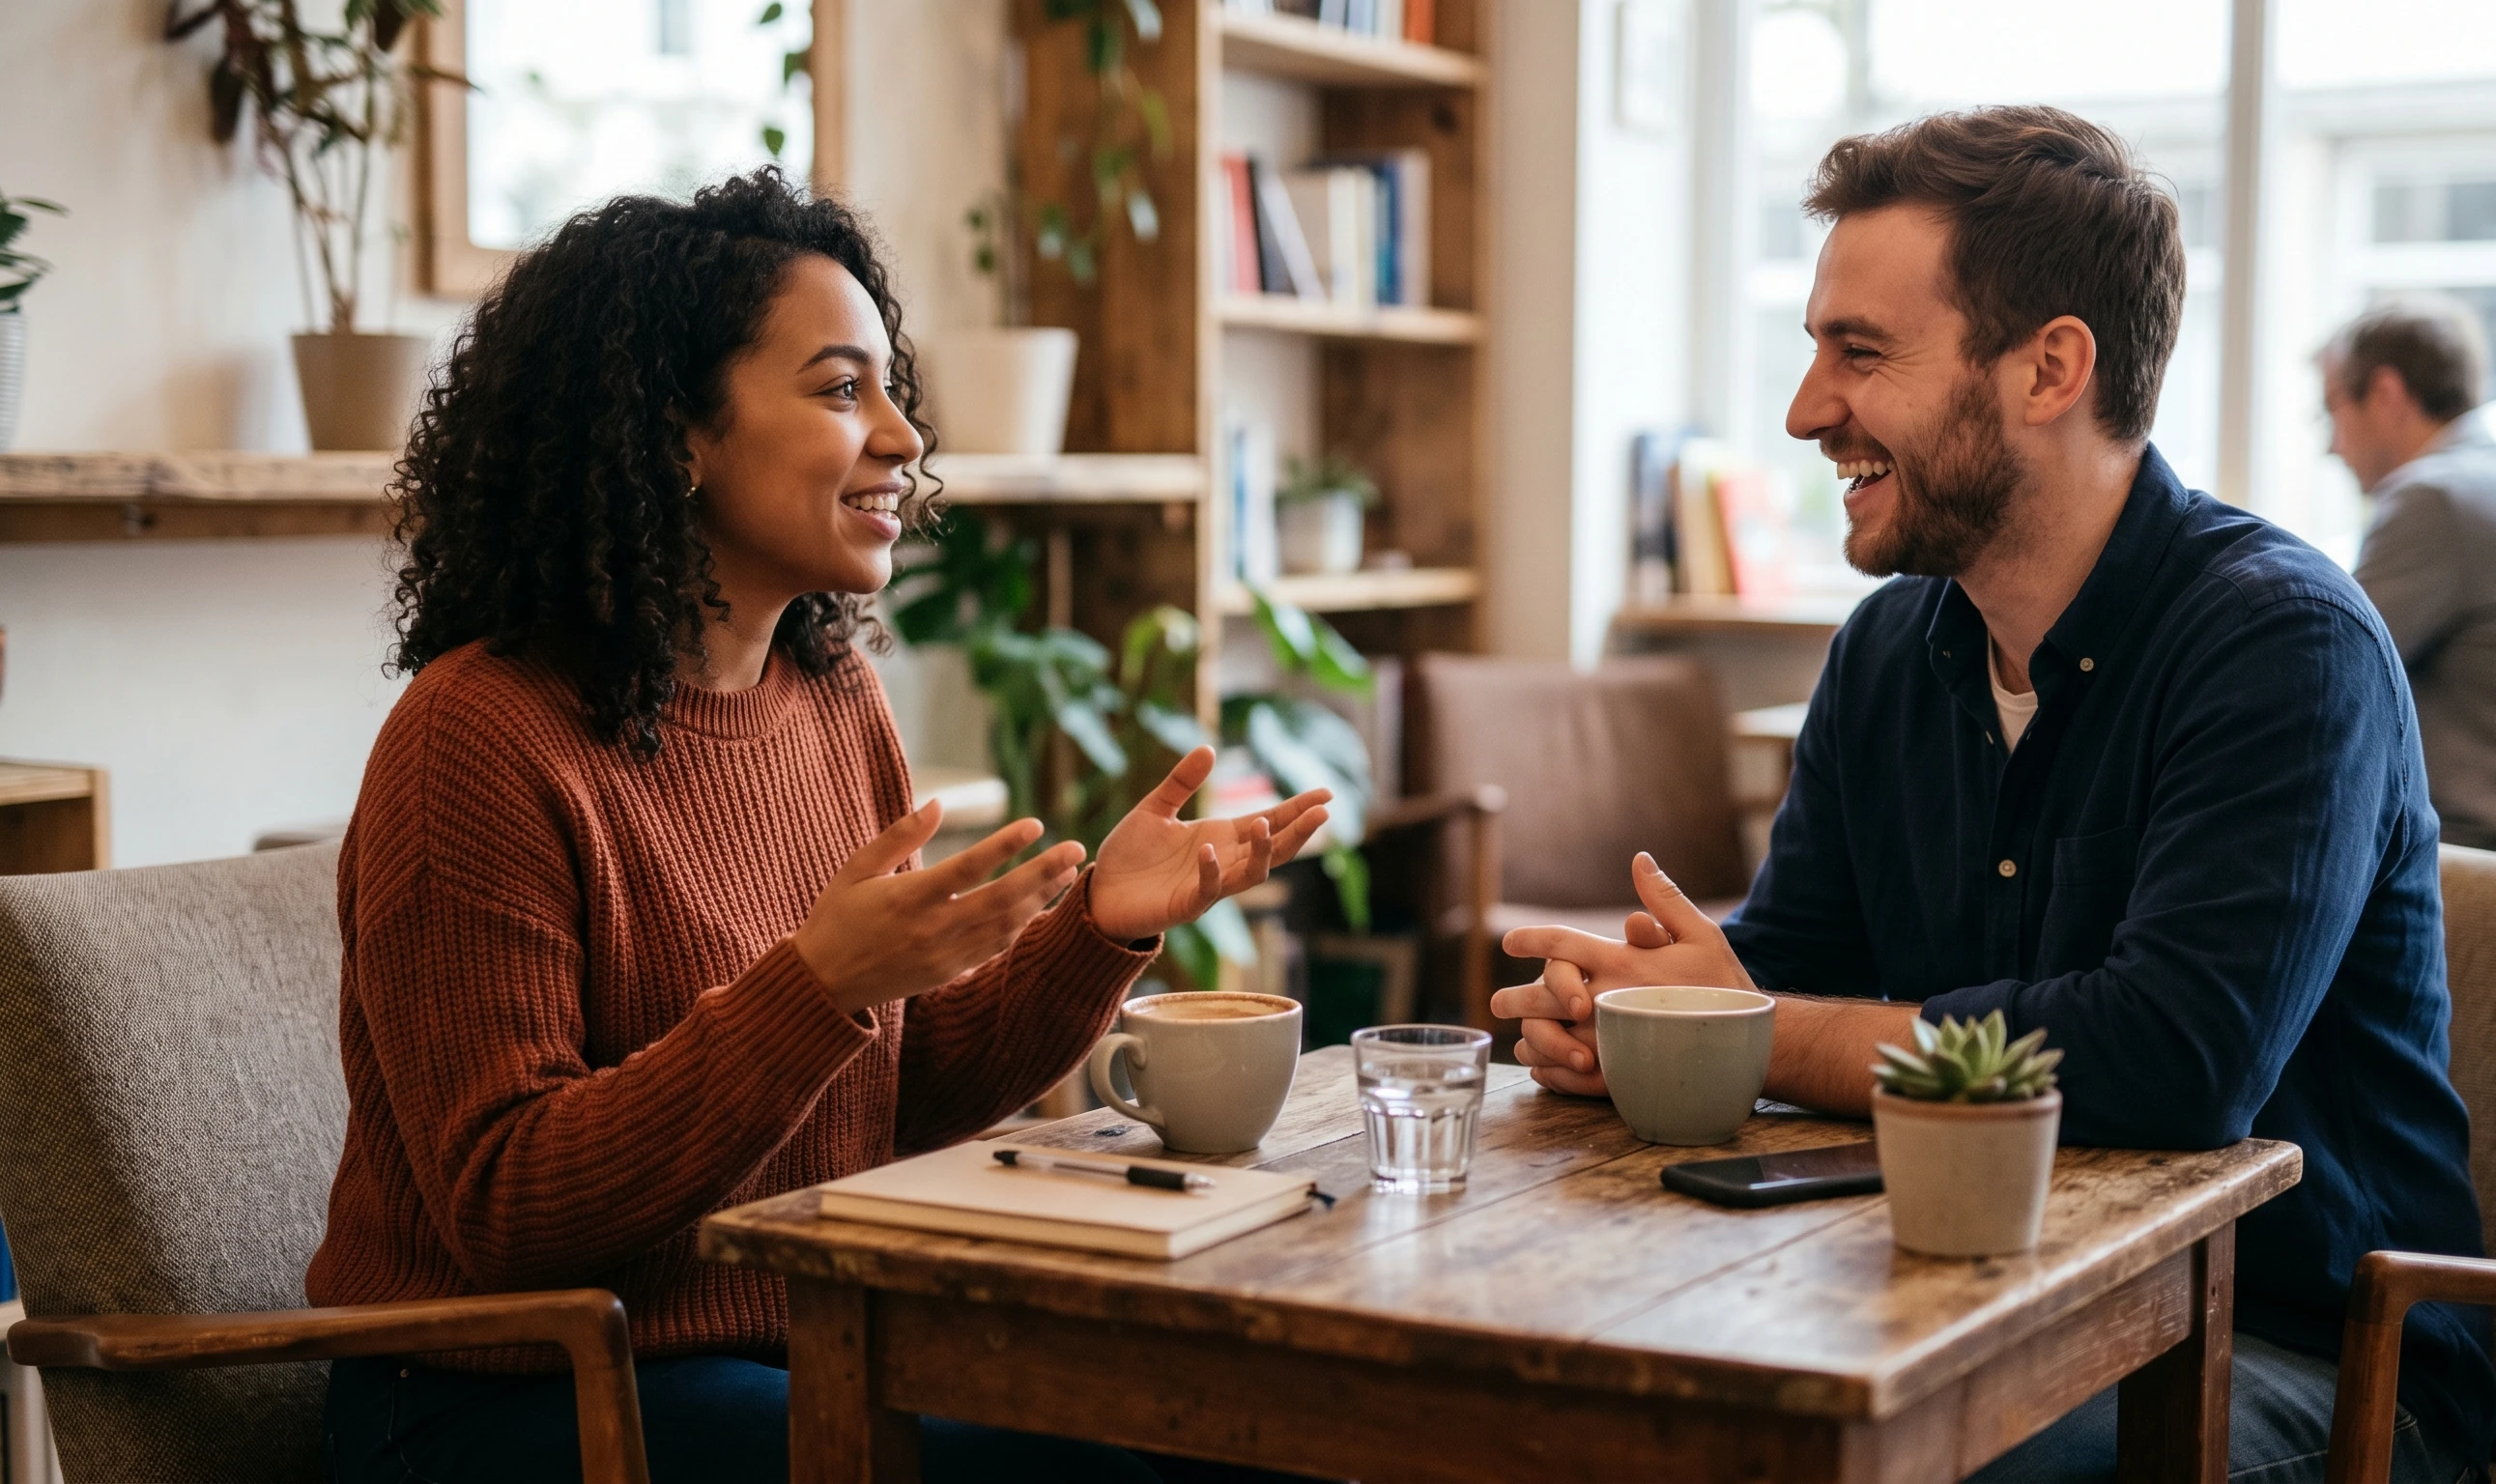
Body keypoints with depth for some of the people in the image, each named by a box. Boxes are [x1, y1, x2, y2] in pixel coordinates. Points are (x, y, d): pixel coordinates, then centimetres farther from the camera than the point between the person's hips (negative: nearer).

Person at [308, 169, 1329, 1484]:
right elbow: (506, 1210, -21)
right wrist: (820, 983, -30)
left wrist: (1099, 925, -6)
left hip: (805, 1355, 7)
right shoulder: (481, 738, -17)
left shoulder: (836, 697, 5)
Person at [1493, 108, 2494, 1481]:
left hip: (2308, 1353, -6)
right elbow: (1779, 964, 10)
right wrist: (1611, 1009, -15)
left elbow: (2179, 1056, -31)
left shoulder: (2283, 645, -17)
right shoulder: (1888, 649, 7)